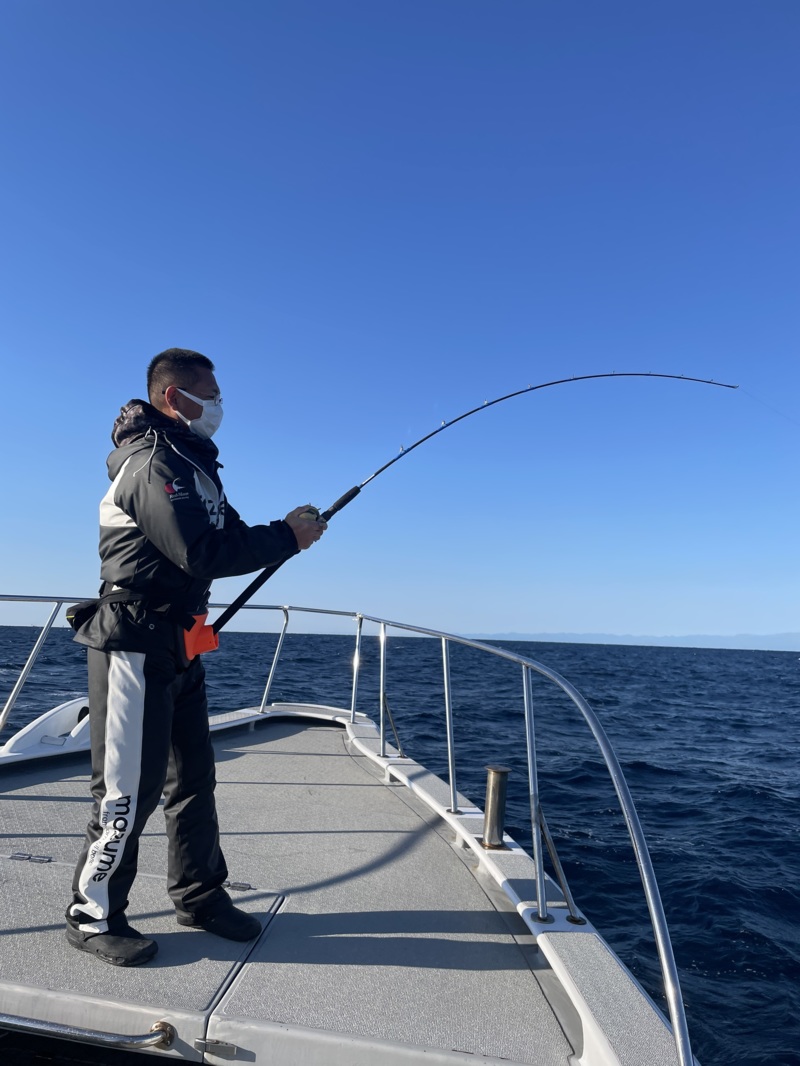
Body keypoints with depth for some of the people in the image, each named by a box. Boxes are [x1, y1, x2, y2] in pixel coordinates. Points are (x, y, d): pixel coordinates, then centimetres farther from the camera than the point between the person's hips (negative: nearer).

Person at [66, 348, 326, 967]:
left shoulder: (194, 464, 17)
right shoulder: (153, 463, -16)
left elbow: (230, 538, 14)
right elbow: (202, 554, -25)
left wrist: (285, 530, -3)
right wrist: (287, 537, -16)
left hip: (176, 647, 10)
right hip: (135, 646, -10)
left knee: (194, 777, 16)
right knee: (130, 788, 1)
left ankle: (199, 895, 31)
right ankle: (93, 915, 21)